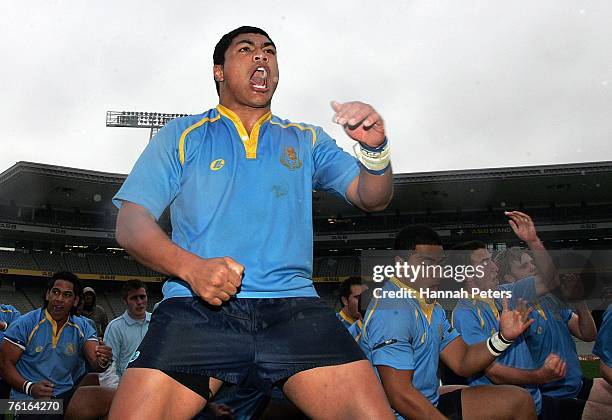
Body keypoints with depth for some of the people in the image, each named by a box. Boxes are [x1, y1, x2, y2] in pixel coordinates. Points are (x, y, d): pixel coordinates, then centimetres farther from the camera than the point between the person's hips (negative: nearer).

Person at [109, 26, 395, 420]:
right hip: (197, 305, 0)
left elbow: (372, 198, 11)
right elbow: (131, 222, 5)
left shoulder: (306, 140, 20)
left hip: (293, 305, 1)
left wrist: (374, 147, -12)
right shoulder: (182, 135, 14)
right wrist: (190, 267, -15)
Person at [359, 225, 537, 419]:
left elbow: (462, 362, 6)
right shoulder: (392, 308, -22)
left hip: (431, 404, 10)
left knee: (520, 401, 9)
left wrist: (502, 337, -8)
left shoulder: (433, 307, 12)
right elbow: (399, 394, -25)